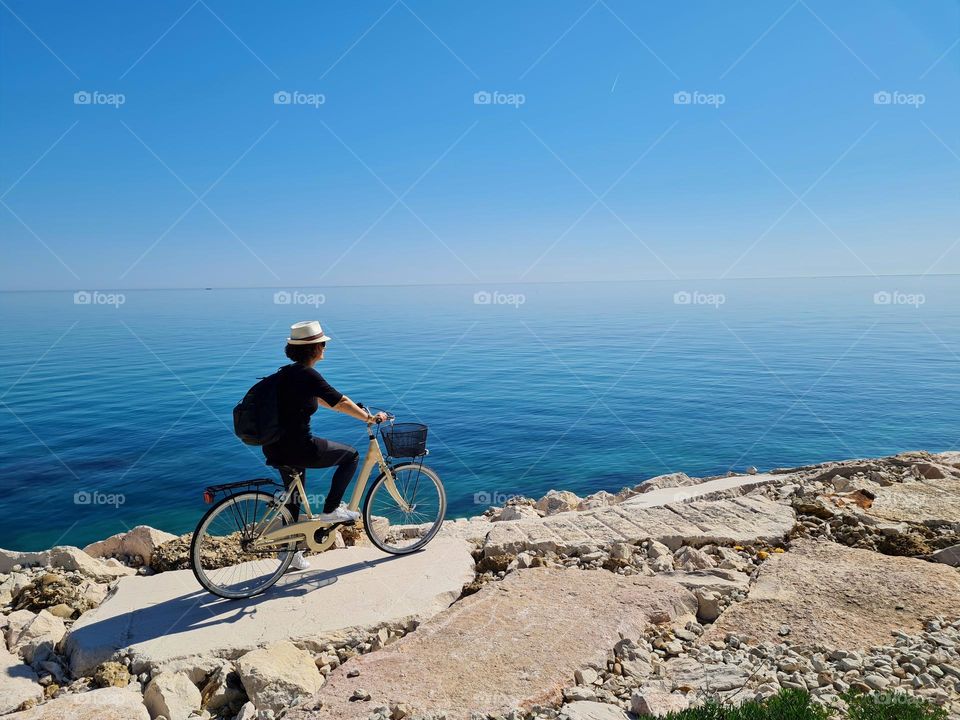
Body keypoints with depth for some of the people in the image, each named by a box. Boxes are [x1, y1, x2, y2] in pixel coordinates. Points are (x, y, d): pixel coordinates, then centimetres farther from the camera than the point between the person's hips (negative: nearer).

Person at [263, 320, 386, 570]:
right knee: (350, 455, 8)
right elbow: (341, 402, -17)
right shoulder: (307, 375, -18)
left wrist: (354, 409, 27)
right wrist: (370, 418, -5)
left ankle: (291, 554, 36)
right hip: (297, 447, -9)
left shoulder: (287, 372, 12)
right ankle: (330, 510, 11)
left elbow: (318, 399, 23)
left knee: (293, 499, 24)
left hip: (276, 446, 9)